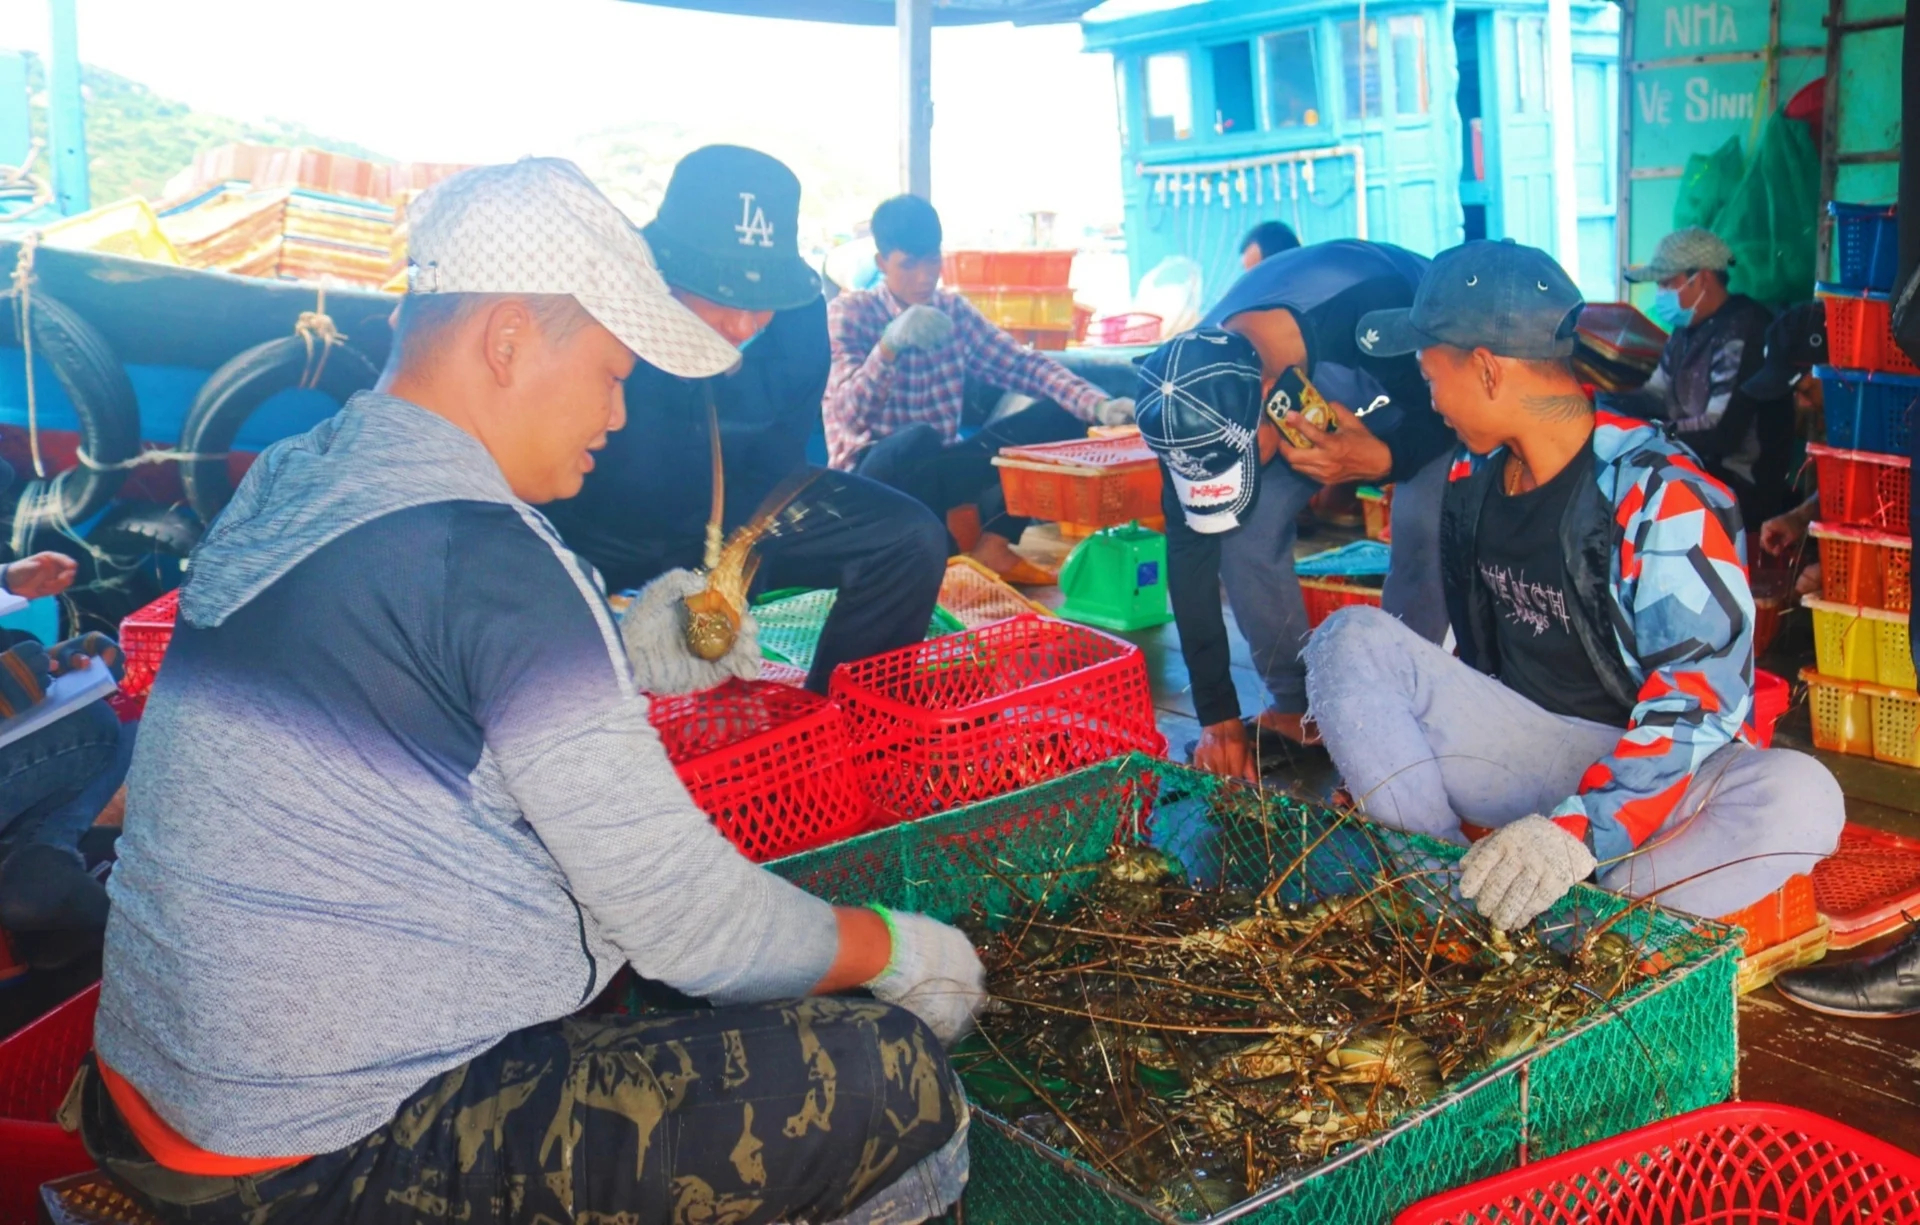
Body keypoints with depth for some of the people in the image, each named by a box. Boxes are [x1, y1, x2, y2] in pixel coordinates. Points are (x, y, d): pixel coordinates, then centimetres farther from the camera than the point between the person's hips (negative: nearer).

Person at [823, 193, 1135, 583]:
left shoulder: (953, 308, 6)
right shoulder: (850, 311, -9)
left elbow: (1021, 364, -3)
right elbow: (851, 417, -21)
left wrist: (1099, 405, -20)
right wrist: (891, 343, -39)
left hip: (939, 465, 6)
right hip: (873, 475, -6)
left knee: (1060, 415, -6)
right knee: (918, 440, -40)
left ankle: (993, 543, -12)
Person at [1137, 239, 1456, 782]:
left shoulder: (1373, 315, -44)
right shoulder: (1190, 390, -29)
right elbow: (1189, 545, -23)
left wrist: (1385, 458, -46)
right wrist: (1217, 716, -22)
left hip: (1429, 389, -3)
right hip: (1314, 397, 3)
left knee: (1422, 528, -27)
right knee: (1245, 531, -15)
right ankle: (1295, 707, 3)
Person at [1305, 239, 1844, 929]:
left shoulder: (1661, 497, -19)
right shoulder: (1472, 478, 3)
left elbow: (1700, 698, -27)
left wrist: (1575, 831, -39)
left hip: (1649, 770, -5)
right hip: (1517, 740, 5)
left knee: (1799, 799, -36)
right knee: (1350, 638, -15)